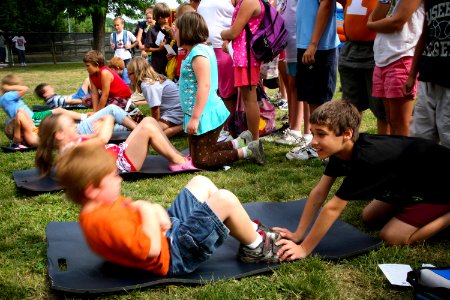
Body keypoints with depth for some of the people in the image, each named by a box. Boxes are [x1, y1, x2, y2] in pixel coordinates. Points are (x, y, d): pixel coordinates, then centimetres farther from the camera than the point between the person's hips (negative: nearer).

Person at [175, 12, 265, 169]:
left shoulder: (198, 52, -18)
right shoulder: (203, 48, 13)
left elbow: (204, 86, -27)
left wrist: (195, 118, -27)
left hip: (205, 115, -10)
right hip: (211, 111, 10)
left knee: (201, 162, -3)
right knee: (205, 152, 21)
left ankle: (246, 151, -6)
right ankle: (238, 143, 15)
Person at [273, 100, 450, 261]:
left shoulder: (367, 159, -38)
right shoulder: (342, 148, -14)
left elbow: (333, 208, -35)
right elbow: (319, 193, -10)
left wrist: (304, 249, -28)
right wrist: (298, 235, -11)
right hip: (411, 182, 8)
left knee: (392, 237, -14)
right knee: (370, 218, 12)